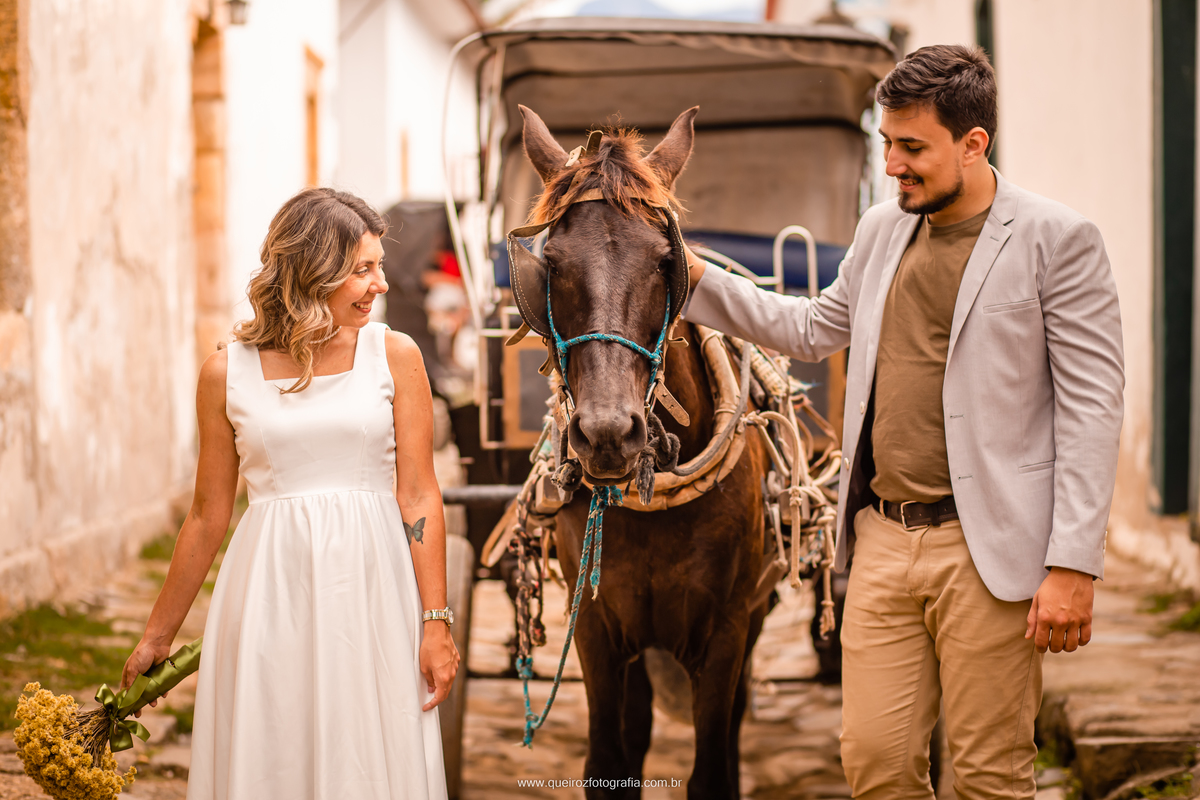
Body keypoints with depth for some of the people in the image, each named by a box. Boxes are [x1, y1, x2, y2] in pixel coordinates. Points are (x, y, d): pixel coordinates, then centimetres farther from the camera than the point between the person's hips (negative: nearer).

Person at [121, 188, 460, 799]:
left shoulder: (394, 356, 2)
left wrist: (436, 622, -6)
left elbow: (419, 498, 0)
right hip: (271, 593, 0)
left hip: (372, 587, 0)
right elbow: (207, 518, 9)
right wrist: (156, 637, 14)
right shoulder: (226, 373, 2)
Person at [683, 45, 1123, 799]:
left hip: (986, 552, -5)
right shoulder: (883, 229, 12)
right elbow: (815, 329, 29)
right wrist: (699, 279, 18)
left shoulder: (1057, 239, -7)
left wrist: (1073, 567, -15)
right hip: (883, 540, 6)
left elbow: (1092, 408, -10)